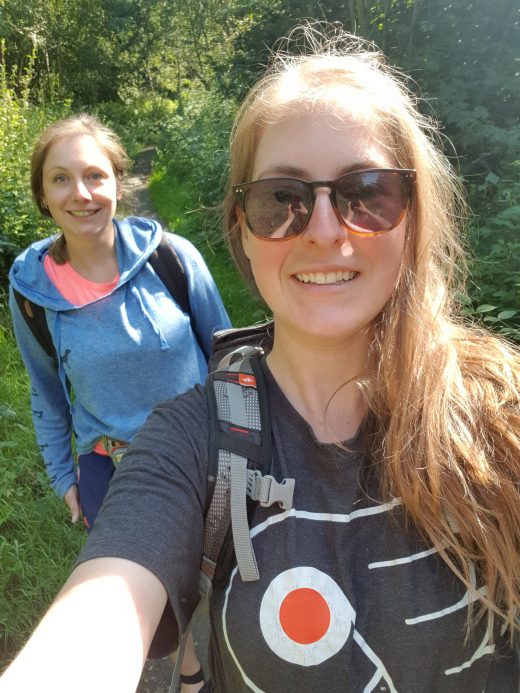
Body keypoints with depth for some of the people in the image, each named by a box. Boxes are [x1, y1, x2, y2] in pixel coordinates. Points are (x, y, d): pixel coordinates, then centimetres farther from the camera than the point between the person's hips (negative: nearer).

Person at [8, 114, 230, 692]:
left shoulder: (171, 256, -15)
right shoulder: (30, 285, -9)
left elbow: (223, 351, -4)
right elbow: (47, 392, 5)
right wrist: (62, 475, 10)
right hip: (107, 469, 1)